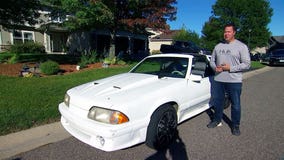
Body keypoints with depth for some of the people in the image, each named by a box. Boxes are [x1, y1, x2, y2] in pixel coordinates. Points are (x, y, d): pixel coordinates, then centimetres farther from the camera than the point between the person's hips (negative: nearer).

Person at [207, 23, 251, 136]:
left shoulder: (241, 46, -3)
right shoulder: (218, 46, 10)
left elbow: (247, 64, -8)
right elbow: (212, 61, 16)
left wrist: (230, 68, -17)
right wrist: (215, 67, -6)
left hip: (234, 81, -4)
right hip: (218, 80, 4)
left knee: (235, 105, 6)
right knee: (217, 102, 15)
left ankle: (235, 125, 23)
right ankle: (217, 120, 33)